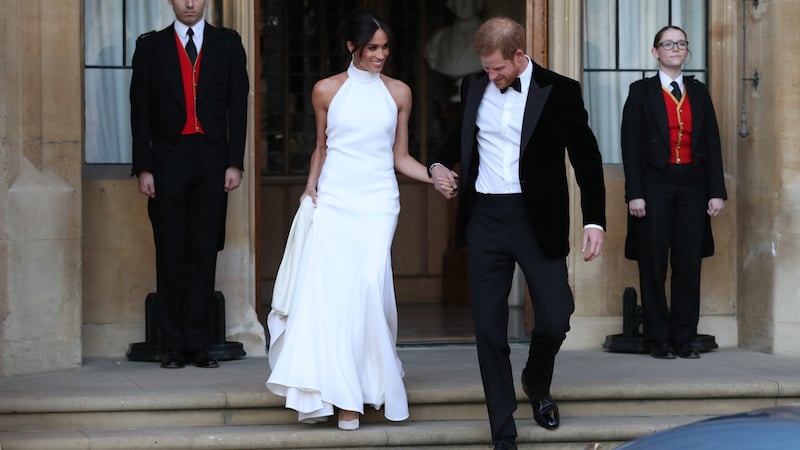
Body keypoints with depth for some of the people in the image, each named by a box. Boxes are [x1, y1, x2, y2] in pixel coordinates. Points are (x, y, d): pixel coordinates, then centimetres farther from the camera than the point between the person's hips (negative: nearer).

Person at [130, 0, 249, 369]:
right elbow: (140, 111, 4)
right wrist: (143, 168, -4)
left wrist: (234, 163, -3)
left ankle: (198, 344, 5)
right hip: (168, 159, 0)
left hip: (212, 159, 1)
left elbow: (237, 106, 5)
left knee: (205, 253, 2)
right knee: (170, 254, 2)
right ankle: (173, 346, 7)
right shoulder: (150, 46, 6)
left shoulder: (228, 44, 8)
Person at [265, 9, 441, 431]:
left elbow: (401, 157, 11)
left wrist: (433, 174, -5)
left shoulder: (398, 92, 8)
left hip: (376, 202, 0)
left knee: (368, 286, -14)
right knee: (324, 291, -9)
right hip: (332, 201, 1)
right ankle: (333, 391, 2)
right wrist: (310, 188, 5)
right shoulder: (327, 90, 7)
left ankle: (354, 395, -4)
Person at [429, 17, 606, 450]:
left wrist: (594, 221, -8)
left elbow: (586, 158, -2)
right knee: (489, 328, 2)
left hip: (537, 219, -3)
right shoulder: (474, 87, 7)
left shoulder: (559, 91, -4)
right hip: (485, 218, 3)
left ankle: (537, 383, 31)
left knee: (555, 319, -3)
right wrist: (439, 164, 5)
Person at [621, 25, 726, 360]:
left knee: (689, 265, 2)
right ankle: (658, 340, 6)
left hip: (692, 185, 3)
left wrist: (717, 191, 1)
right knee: (653, 266, 0)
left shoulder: (699, 93, 13)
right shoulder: (641, 91, 3)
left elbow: (712, 144, 9)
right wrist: (635, 194, -11)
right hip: (655, 185, -3)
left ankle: (685, 339, 8)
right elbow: (631, 145, -2)